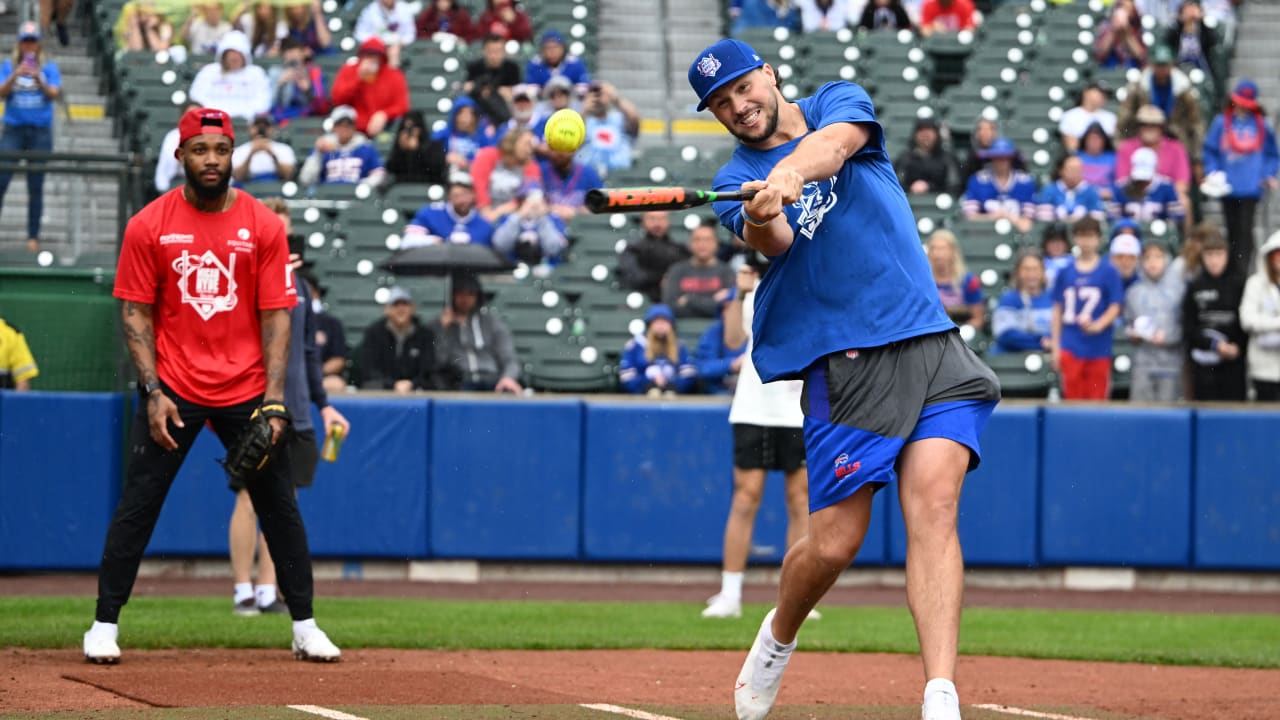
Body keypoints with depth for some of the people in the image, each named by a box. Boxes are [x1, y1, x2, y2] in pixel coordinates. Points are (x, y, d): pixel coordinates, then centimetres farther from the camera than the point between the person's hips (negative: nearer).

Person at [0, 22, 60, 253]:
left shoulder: (48, 67, 5)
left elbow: (55, 94, -6)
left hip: (40, 131, 0)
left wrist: (39, 79, -23)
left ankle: (33, 237, 7)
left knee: (35, 186, 3)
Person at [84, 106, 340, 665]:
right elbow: (137, 313, 0)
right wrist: (153, 393, -9)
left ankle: (305, 625, 13)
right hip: (173, 390, -1)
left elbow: (275, 317, -1)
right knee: (137, 505, -3)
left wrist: (274, 399, -9)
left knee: (280, 507, 4)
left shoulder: (263, 225, 0)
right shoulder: (148, 226, -2)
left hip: (246, 391, 1)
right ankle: (105, 624, 5)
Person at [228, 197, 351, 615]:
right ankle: (243, 592, -1)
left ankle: (268, 593, 10)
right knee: (250, 498, -7)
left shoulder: (297, 284, 15)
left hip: (294, 414, 6)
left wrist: (324, 404, 17)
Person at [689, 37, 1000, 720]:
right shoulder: (735, 182, 9)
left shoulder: (839, 101, 12)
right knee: (833, 543, -4)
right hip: (844, 360, -1)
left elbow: (837, 139, -13)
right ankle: (779, 635, 30)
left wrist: (792, 172, -34)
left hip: (931, 343, 1)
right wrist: (761, 219, -38)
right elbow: (774, 241, -14)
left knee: (933, 503, -16)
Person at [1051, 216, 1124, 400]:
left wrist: (1097, 326, -20)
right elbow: (1058, 310, 12)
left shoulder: (1108, 272, 0)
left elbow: (1115, 308, -2)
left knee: (1097, 400, 0)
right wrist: (1056, 347, 9)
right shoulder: (1065, 273, 7)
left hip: (1098, 348, -2)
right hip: (1071, 348, 2)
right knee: (1073, 400, -1)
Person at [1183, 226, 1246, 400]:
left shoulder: (1238, 285, 3)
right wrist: (1215, 345, -9)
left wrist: (1237, 348, -10)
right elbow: (1188, 328, 2)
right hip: (1204, 364, 0)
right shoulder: (1194, 288, 4)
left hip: (1233, 363, 0)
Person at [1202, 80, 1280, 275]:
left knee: (1245, 229, -9)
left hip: (1251, 187, -2)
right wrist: (1212, 173, -8)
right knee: (1232, 229, 10)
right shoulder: (1222, 122, 3)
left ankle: (1243, 270, -11)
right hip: (1228, 185, 2)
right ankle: (1232, 268, 20)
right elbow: (1210, 150, 5)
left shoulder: (1261, 125, 3)